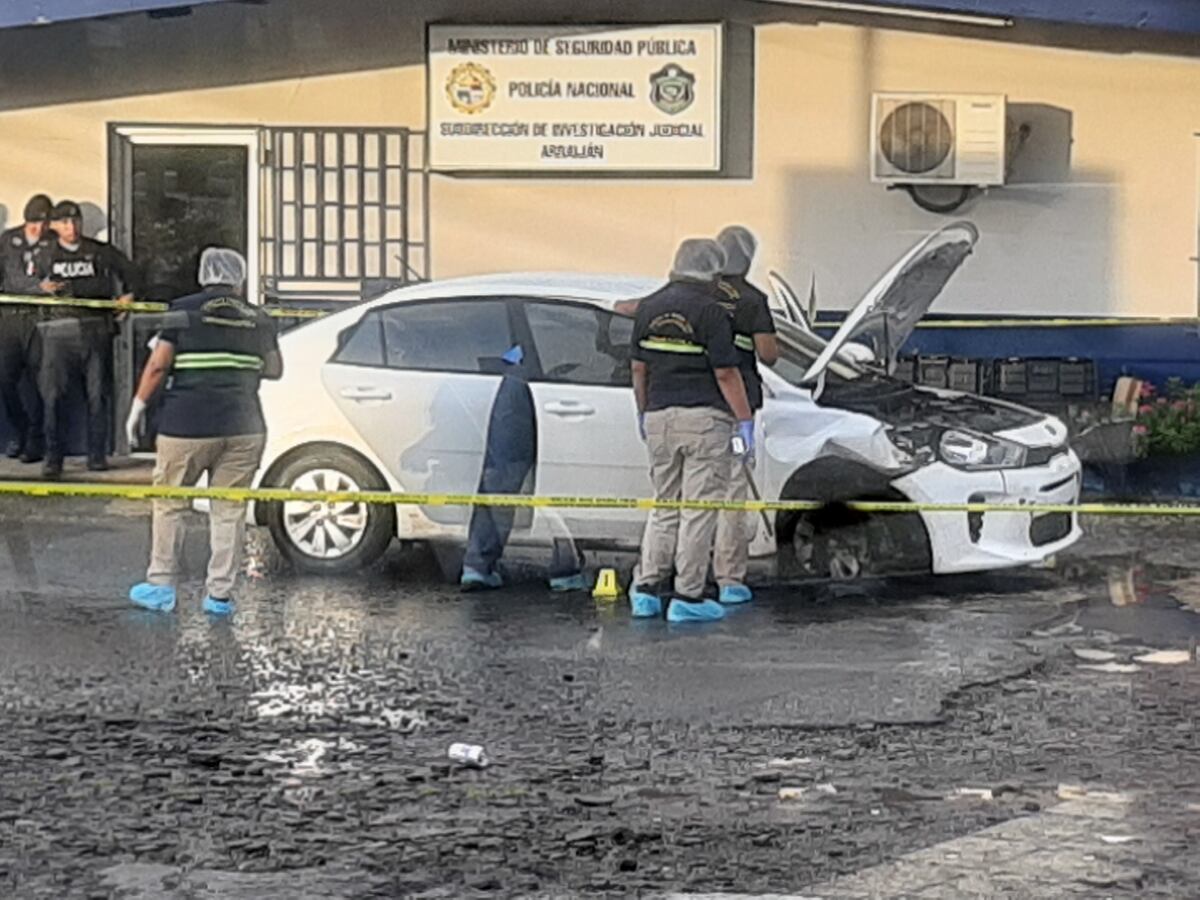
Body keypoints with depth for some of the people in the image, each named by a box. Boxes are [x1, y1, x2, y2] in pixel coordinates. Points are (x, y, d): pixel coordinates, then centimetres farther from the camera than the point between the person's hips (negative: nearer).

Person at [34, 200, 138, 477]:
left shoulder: (101, 252, 10)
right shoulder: (44, 256, 10)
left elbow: (128, 272, 25)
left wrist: (127, 294, 9)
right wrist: (42, 288, -6)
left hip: (95, 328, 1)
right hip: (59, 329, -1)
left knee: (97, 394, 2)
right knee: (53, 395, -8)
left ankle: (97, 455, 11)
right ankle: (52, 458, -2)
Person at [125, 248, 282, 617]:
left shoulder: (184, 310, -1)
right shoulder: (258, 319, 9)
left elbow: (158, 365, -6)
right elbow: (275, 369, 20)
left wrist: (138, 407, 3)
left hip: (187, 426, -2)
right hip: (243, 430, 3)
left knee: (169, 504, 11)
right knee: (229, 511, 7)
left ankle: (161, 587, 14)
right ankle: (220, 594, 8)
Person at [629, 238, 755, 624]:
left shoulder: (649, 307, 8)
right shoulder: (709, 311, -11)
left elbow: (639, 368, 12)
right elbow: (726, 374, -12)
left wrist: (643, 412, 24)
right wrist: (745, 422, -7)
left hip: (659, 417, 6)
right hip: (704, 418, -6)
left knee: (664, 506, 14)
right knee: (699, 508, -1)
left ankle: (646, 589, 7)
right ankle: (689, 597, 0)